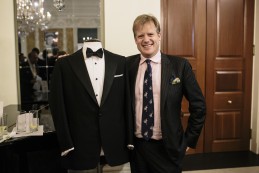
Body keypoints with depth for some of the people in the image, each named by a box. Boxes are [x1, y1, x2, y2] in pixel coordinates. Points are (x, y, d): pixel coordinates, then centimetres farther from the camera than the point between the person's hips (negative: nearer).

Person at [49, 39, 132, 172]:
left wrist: (129, 140, 4)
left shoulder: (121, 62, 3)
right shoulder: (64, 64, -2)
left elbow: (127, 103, 5)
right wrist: (66, 145, -6)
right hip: (80, 150, -1)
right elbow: (58, 107, -2)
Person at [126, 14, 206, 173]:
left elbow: (198, 106, -3)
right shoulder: (127, 65, -2)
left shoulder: (180, 65, -8)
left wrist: (189, 141, -2)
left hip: (167, 147, -2)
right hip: (136, 146, 2)